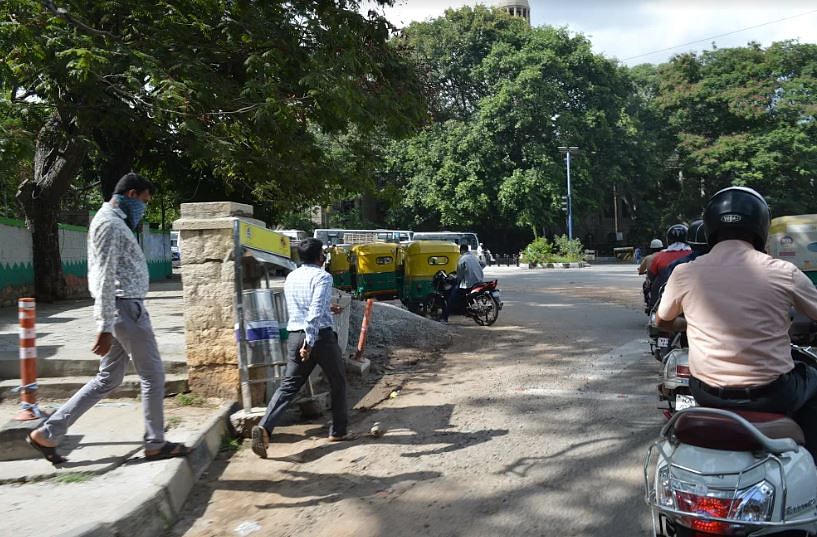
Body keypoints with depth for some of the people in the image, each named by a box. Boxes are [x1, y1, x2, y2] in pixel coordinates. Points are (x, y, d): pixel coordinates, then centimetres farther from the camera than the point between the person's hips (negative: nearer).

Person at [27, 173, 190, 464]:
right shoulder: (110, 224, -14)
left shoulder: (112, 221, 18)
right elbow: (105, 279, -21)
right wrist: (105, 328, -23)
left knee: (108, 378, 14)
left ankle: (47, 433, 18)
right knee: (153, 375, 1)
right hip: (125, 308, -10)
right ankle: (156, 444, 12)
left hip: (123, 308, 10)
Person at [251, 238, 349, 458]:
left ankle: (265, 426, -15)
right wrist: (309, 342, -23)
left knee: (288, 386, 5)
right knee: (338, 382, 14)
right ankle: (338, 431, 22)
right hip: (321, 335, -5)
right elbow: (316, 311, -21)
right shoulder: (322, 276, -8)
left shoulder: (291, 278, 13)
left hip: (295, 336, 5)